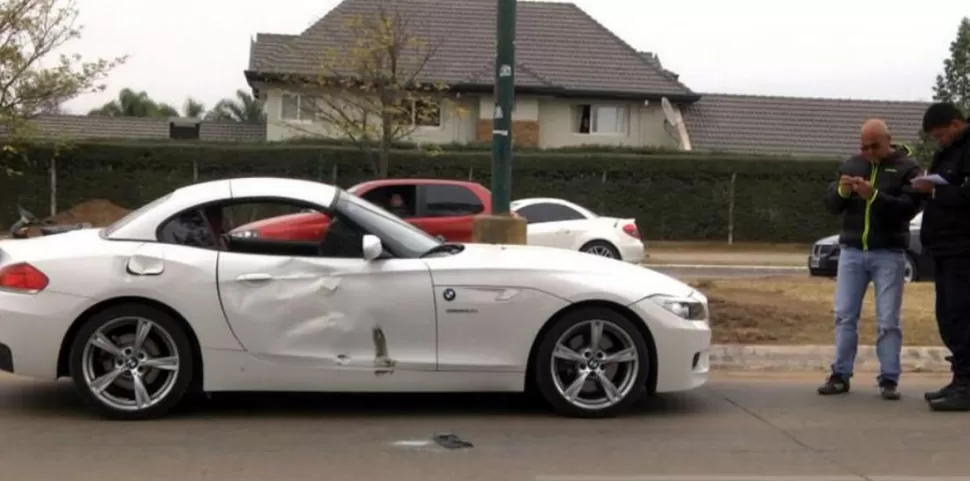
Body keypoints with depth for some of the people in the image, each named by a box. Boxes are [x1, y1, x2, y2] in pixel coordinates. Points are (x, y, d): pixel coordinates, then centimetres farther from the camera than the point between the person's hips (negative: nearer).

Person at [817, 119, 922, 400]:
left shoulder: (906, 167, -2)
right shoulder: (851, 165, 10)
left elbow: (909, 208, -14)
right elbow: (831, 205, 8)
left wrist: (874, 196, -26)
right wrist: (841, 191, -14)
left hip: (888, 254, -4)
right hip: (852, 251, 4)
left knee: (888, 320, -1)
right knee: (845, 316, 3)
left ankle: (889, 380, 4)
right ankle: (840, 376, 9)